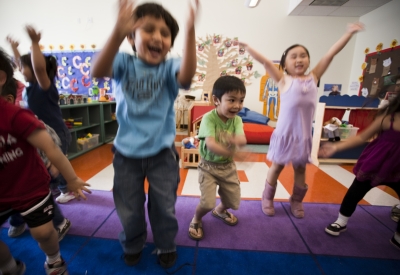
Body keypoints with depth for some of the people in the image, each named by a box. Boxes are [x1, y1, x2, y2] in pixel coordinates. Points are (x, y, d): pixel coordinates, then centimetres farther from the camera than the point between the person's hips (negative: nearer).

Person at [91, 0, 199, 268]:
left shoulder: (169, 67, -7)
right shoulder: (125, 63, -5)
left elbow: (186, 76, -29)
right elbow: (98, 71, -26)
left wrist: (190, 31, -41)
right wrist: (117, 33, -42)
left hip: (162, 151, -1)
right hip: (126, 151, 1)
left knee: (164, 207, 15)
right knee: (129, 208, 18)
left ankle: (166, 246, 44)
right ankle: (133, 246, 49)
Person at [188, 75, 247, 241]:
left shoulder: (237, 120, -8)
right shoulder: (209, 118, -23)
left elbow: (242, 141, -25)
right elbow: (210, 144, -36)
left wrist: (230, 138, -47)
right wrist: (233, 153, -48)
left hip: (228, 167, 5)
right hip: (208, 166, -4)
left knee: (233, 200, 15)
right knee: (207, 203, -11)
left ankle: (220, 211, 50)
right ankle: (196, 220, 24)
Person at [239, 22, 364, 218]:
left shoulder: (313, 78, 8)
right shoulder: (284, 81, -3)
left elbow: (330, 54, 9)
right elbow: (266, 62, -8)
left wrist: (349, 33, 13)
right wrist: (247, 47, -10)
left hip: (304, 135, 4)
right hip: (285, 133, -4)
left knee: (300, 169, 17)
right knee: (277, 167, 10)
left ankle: (296, 201, 36)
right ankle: (267, 198, 28)